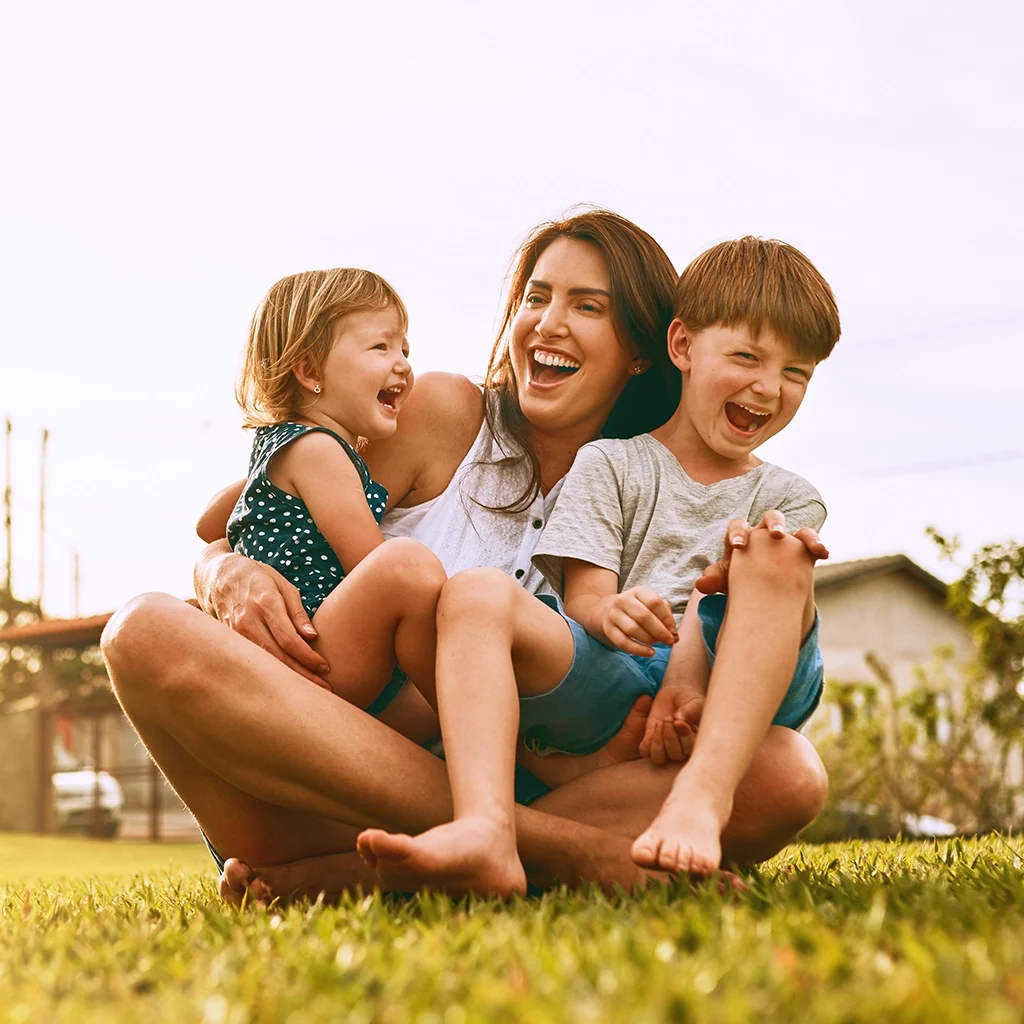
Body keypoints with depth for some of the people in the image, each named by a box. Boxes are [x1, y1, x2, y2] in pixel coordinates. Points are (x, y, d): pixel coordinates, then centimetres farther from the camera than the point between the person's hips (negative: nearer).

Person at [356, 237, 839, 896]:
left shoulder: (790, 500, 20)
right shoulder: (611, 465, 18)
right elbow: (581, 599, 4)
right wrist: (610, 612, -23)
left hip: (726, 699, 0)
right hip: (606, 685, 0)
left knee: (781, 554, -25)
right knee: (474, 593, -24)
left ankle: (703, 796, -43)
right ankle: (485, 835, -49)